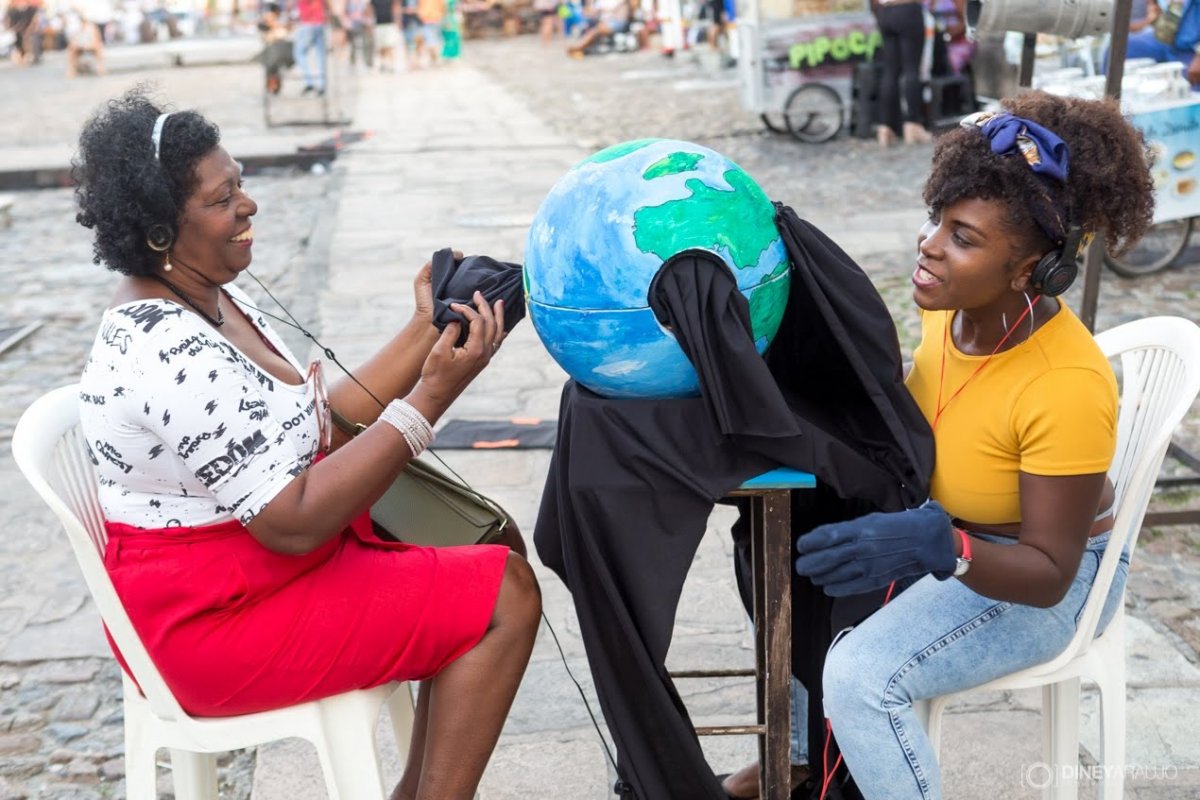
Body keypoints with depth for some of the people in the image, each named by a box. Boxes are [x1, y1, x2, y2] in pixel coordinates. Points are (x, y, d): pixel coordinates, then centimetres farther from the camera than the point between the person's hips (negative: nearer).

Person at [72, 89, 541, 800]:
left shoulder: (214, 299, 4)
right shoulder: (172, 355, -28)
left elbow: (323, 423, 6)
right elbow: (294, 521, -29)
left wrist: (427, 330, -2)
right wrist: (432, 395, -29)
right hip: (214, 621, -10)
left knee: (489, 546, 15)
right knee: (504, 595, -10)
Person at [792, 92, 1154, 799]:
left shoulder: (1067, 386, -33)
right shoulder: (953, 306, -13)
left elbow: (1049, 573, -28)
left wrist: (935, 548, -45)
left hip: (1043, 580, -8)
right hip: (948, 527, 8)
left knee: (861, 677, -24)